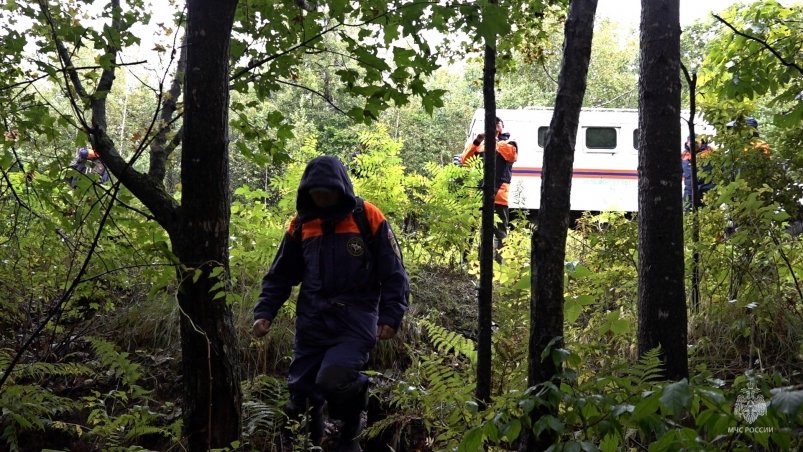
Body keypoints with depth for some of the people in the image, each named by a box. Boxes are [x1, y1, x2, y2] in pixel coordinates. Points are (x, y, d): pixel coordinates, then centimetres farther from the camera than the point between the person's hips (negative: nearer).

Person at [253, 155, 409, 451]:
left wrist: (390, 316, -9)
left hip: (355, 321, -4)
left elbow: (393, 274, -1)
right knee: (301, 390, 4)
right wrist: (264, 313, 3)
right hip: (312, 323, 4)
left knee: (332, 380, -24)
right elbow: (280, 275, 14)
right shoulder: (301, 224, 6)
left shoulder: (368, 218, -4)